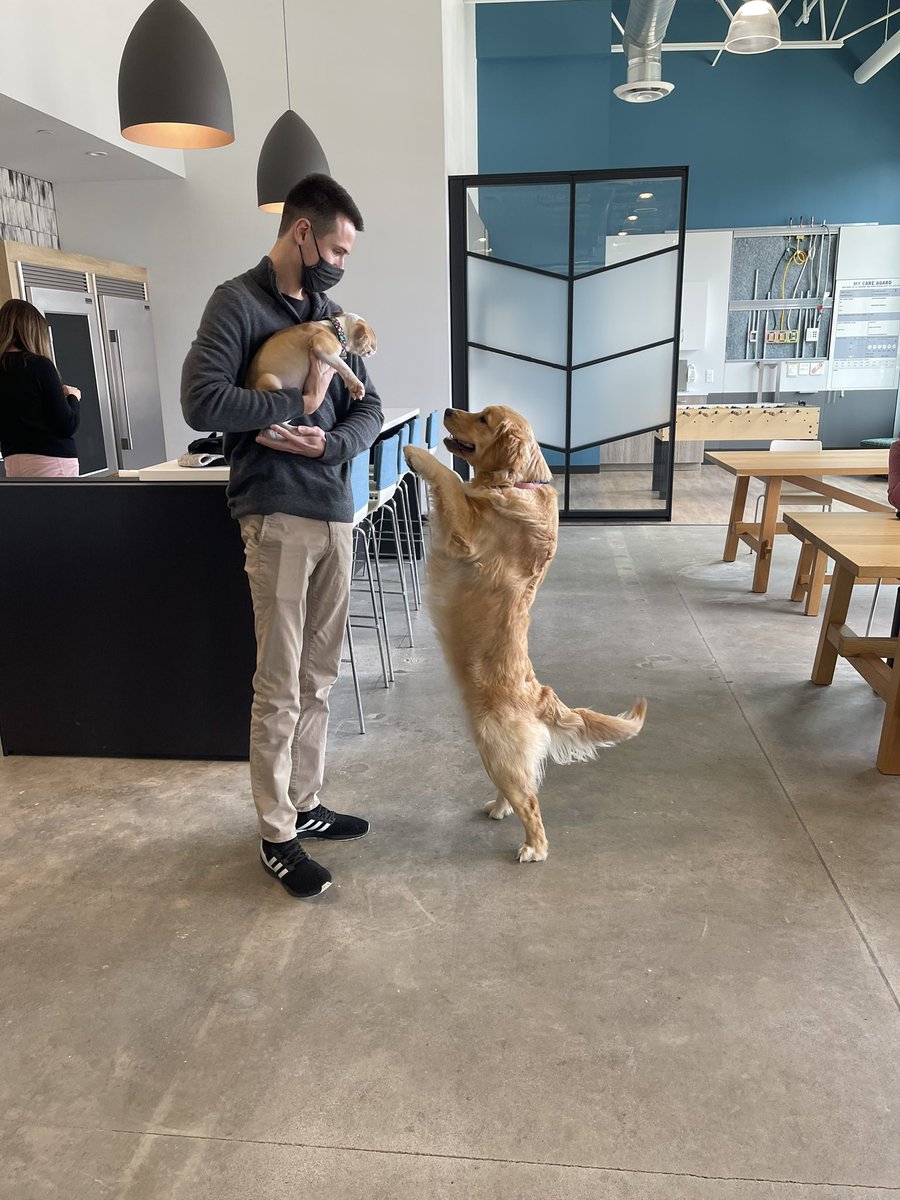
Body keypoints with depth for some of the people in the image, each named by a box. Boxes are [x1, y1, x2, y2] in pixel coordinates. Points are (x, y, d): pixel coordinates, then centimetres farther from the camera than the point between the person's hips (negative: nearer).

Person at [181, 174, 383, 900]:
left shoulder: (331, 315, 17)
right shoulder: (239, 302, -3)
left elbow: (369, 409, 13)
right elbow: (202, 402, -16)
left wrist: (330, 441, -8)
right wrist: (303, 400, -11)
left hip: (336, 513, 7)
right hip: (277, 517, -7)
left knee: (320, 676, 12)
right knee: (279, 687, -2)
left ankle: (304, 805, 26)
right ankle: (276, 835, 12)